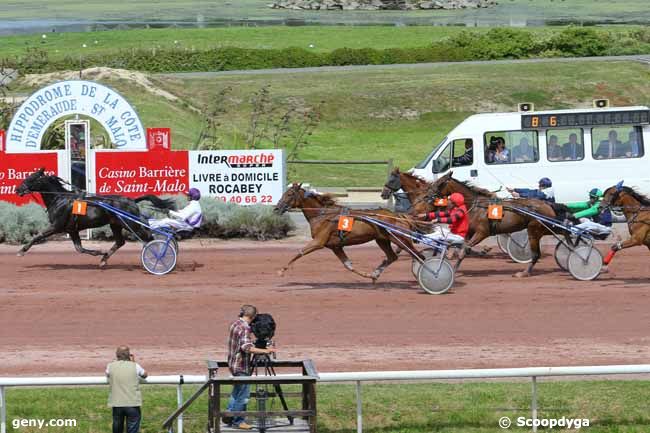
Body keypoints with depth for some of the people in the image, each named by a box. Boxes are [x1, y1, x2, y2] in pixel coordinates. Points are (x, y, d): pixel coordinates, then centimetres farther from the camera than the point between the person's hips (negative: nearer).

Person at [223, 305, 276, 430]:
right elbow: (247, 348, -31)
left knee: (237, 392, 21)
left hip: (233, 363, 9)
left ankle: (229, 415, 26)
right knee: (243, 394, 0)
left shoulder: (234, 324, 8)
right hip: (242, 366, -9)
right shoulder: (245, 328, -20)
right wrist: (265, 351, -30)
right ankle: (238, 421, 6)